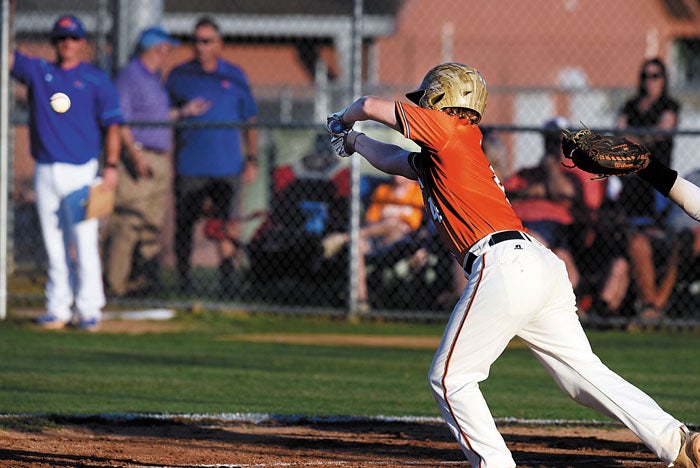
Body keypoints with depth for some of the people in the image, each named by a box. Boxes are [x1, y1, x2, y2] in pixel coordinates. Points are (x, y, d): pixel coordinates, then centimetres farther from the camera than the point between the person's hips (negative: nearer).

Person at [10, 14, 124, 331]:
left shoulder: (97, 80, 5)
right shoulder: (37, 71, 13)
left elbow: (112, 125, 2)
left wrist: (111, 166, -7)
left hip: (81, 171, -3)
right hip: (45, 171, 3)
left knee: (84, 242, -8)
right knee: (54, 244, 5)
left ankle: (89, 309, -5)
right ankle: (58, 309, 10)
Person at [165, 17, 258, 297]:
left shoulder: (235, 77, 10)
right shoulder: (179, 76, 6)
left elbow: (249, 121, 13)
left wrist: (252, 159, 5)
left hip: (227, 166, 0)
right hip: (189, 166, 0)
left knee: (229, 222, -10)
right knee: (184, 224, 2)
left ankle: (226, 279, -5)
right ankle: (184, 282, 11)